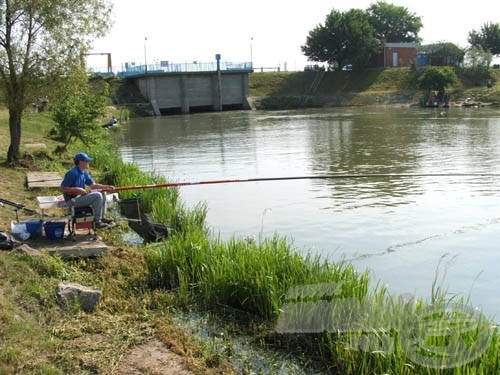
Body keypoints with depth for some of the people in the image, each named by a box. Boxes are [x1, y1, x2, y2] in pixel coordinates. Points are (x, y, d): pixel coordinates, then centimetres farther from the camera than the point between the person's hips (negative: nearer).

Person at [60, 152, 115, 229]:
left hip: (81, 196, 10)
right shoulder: (72, 173, -19)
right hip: (73, 200, -10)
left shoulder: (84, 173, 10)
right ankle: (97, 222, -16)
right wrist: (77, 189, -23)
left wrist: (106, 187, 1)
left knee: (102, 193, 10)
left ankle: (101, 217, 10)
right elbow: (62, 189, -20)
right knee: (97, 196, -22)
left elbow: (93, 185, 15)